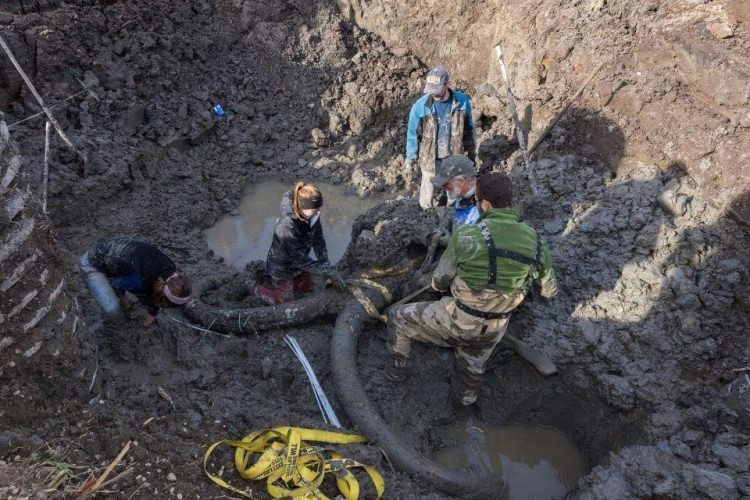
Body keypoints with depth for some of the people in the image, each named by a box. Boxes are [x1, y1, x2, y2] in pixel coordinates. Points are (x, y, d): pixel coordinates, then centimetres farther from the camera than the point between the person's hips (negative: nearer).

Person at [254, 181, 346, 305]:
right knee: (285, 302, 10)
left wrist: (327, 267, -24)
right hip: (281, 269, -7)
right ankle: (256, 289, 29)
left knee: (308, 288, 23)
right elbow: (299, 259, -36)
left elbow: (318, 241, -12)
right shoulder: (287, 226, -40)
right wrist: (328, 271, -34)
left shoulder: (312, 216, -20)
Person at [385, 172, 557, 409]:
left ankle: (397, 370, 39)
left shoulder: (466, 235, -24)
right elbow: (550, 290, 4)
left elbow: (439, 282, -10)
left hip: (456, 321, -4)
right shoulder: (534, 241, -12)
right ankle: (463, 400, 60)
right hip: (491, 332, 4)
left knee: (398, 317, 22)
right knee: (473, 368, 33)